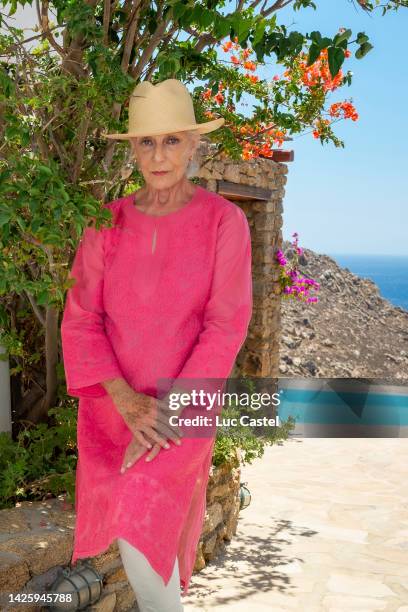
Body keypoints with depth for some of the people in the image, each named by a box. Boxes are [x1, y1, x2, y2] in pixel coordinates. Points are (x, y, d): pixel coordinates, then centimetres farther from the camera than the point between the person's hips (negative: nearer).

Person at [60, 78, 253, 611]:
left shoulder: (225, 220, -9)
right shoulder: (106, 224, -1)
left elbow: (226, 326, -13)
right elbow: (81, 320, -5)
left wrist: (167, 410, -21)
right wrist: (127, 401, -19)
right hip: (114, 399, 3)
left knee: (140, 522, -20)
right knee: (139, 525, 11)